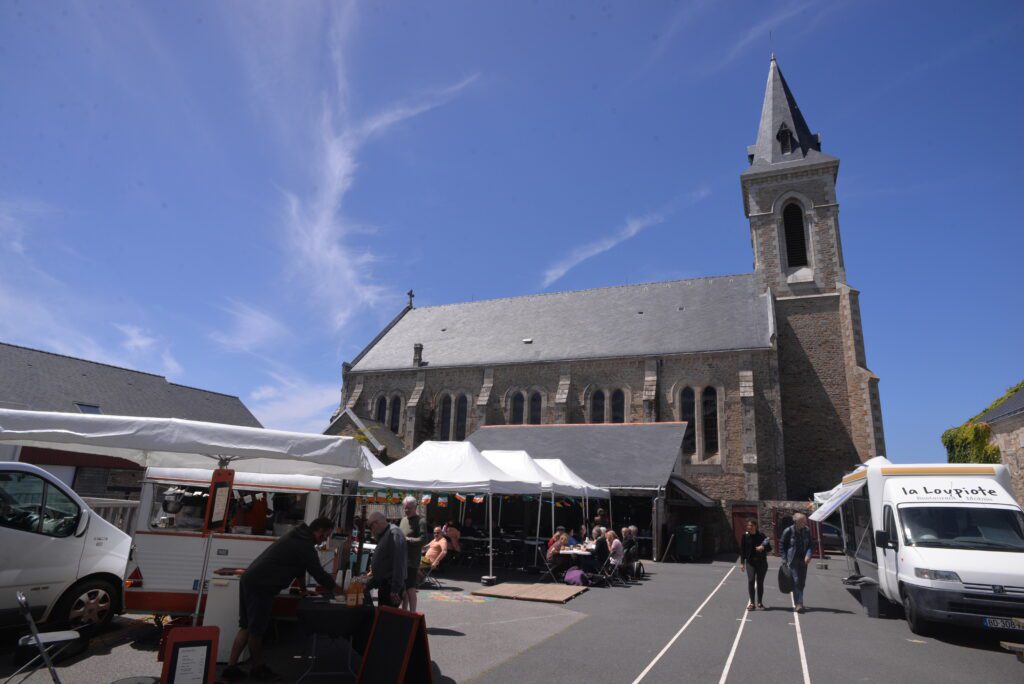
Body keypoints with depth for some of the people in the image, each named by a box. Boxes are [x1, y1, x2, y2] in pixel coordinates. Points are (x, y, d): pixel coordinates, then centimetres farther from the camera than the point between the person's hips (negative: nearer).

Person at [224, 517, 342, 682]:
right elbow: (318, 572, -10)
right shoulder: (304, 545, -16)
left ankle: (231, 668, 20)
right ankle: (257, 668, 18)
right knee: (256, 630, 5)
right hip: (260, 586, -10)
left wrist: (303, 588, 32)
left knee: (247, 627, 16)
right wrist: (338, 590, 4)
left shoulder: (298, 537, 15)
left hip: (250, 580, 10)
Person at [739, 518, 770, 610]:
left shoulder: (761, 536, -3)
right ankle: (751, 602, -2)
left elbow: (769, 547, 5)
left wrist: (763, 547, -17)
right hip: (750, 562, 0)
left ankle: (760, 603, 21)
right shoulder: (745, 536, -1)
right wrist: (742, 563, 1)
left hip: (761, 562, 0)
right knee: (751, 580, -12)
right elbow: (742, 550, 3)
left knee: (760, 582, 7)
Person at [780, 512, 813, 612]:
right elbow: (781, 544, -2)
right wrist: (784, 559, -6)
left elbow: (810, 544, 8)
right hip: (792, 559, -4)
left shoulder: (806, 531, 3)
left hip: (803, 559, 4)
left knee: (802, 582, 9)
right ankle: (798, 604, -11)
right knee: (796, 581, -11)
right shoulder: (788, 531, -9)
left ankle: (798, 603, 24)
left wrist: (808, 555, -10)